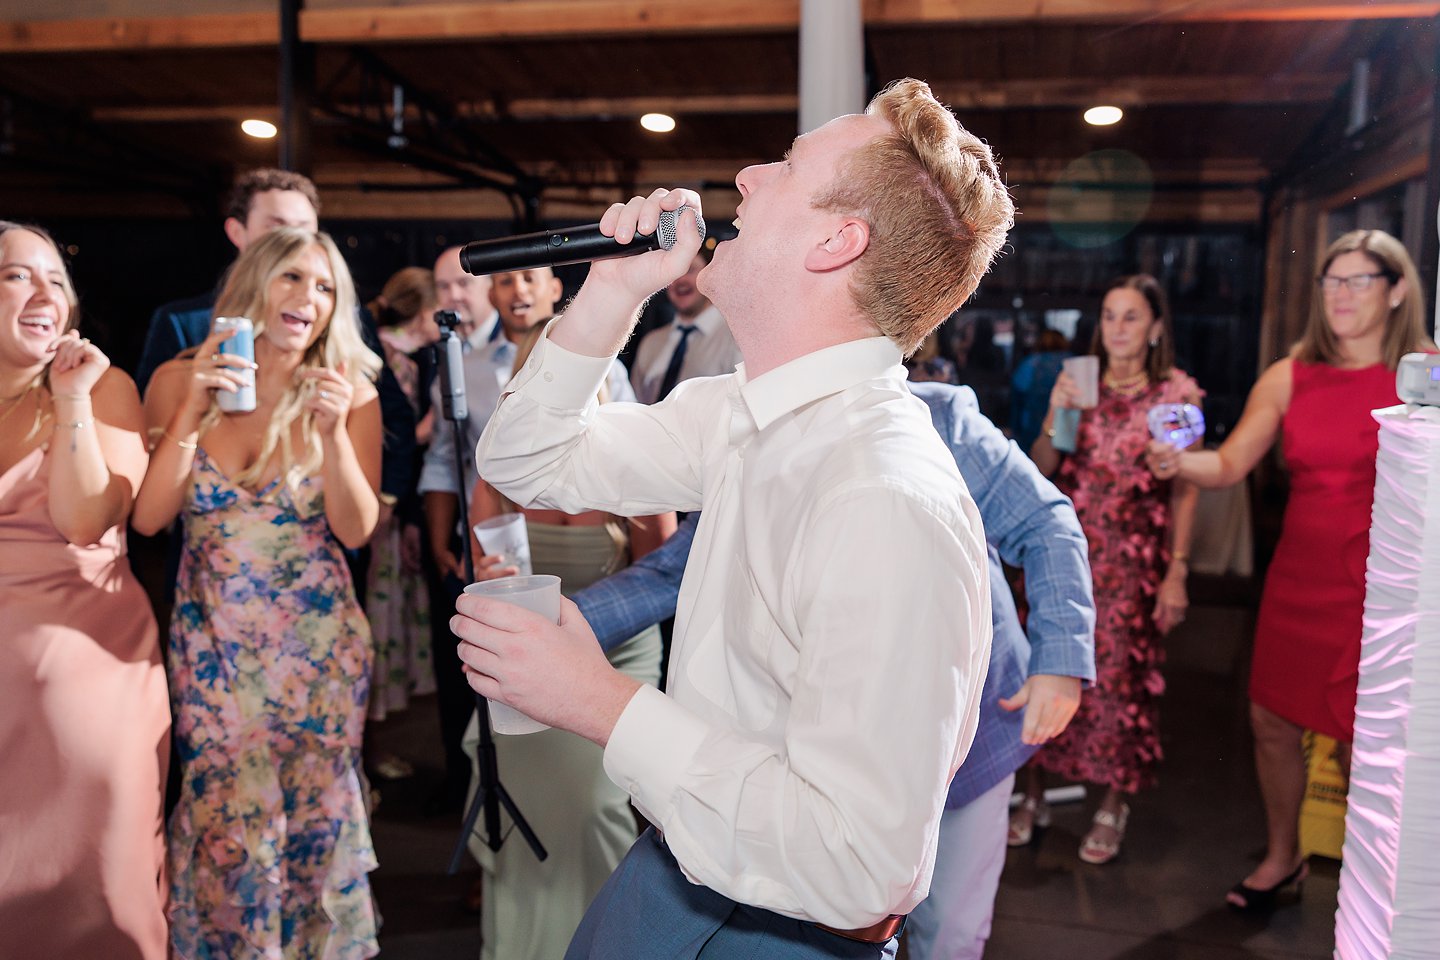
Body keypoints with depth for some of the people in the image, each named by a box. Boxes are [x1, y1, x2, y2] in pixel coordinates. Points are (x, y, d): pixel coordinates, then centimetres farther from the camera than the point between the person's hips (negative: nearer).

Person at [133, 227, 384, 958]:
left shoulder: (350, 391, -6)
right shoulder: (179, 379, -3)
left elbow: (357, 530, -10)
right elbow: (148, 517, -10)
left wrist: (333, 429, -23)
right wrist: (194, 409, -18)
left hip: (317, 638, 0)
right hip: (211, 637, 1)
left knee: (313, 815, 10)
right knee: (227, 819, 5)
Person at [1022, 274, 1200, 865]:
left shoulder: (1176, 394, -1)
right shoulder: (1079, 384, 8)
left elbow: (1185, 490, -2)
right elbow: (1039, 470, 3)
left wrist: (1177, 571, -7)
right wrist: (1055, 415, -13)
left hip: (1131, 561, -2)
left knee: (1119, 678, 1)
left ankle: (1113, 809, 20)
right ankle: (1034, 796, 20)